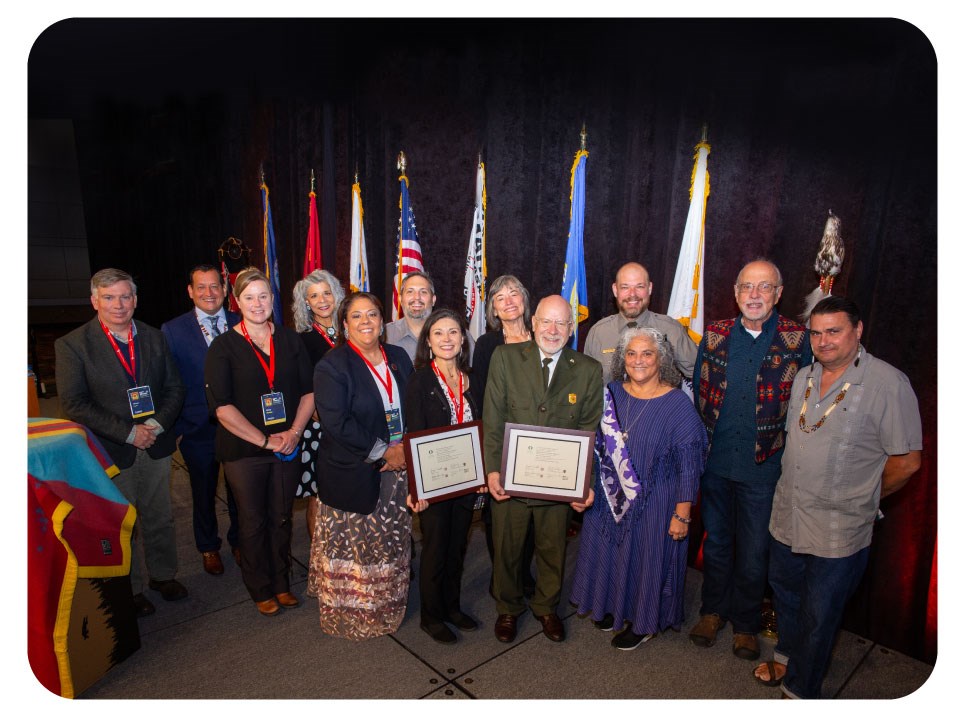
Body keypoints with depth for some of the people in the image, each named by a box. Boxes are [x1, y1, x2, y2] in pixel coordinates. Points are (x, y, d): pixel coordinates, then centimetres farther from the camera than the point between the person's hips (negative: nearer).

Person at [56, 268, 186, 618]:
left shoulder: (154, 337, 3)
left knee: (159, 519, 17)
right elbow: (74, 404, -12)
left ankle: (163, 575, 37)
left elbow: (174, 387, 6)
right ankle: (129, 590, 31)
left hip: (156, 446, 3)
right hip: (111, 453, -3)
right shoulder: (72, 345, -8)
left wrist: (158, 424, -11)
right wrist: (128, 432, -17)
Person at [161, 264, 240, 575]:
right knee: (204, 493, 17)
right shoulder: (173, 330, -5)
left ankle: (238, 541, 39)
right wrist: (173, 426, -8)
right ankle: (208, 547, 39)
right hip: (198, 430, -1)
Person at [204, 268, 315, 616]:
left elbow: (308, 391, 5)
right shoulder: (224, 347, -6)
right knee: (253, 522, 11)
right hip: (244, 450, -2)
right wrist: (265, 441, -15)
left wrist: (294, 432, -9)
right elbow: (222, 406, -12)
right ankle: (261, 589, 31)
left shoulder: (290, 340, 3)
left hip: (287, 447, 3)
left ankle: (281, 583, 34)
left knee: (281, 518, 13)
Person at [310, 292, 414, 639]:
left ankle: (387, 609, 33)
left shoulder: (399, 358, 8)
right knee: (352, 546, 6)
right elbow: (337, 424, -18)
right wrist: (382, 452, -16)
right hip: (353, 474, -5)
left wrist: (406, 449, -4)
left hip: (397, 468, 5)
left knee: (392, 542, 14)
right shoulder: (331, 366, -9)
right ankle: (349, 615, 27)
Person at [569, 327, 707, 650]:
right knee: (610, 552, 18)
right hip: (609, 498, 5)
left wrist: (682, 514, -14)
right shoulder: (612, 394, -2)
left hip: (653, 502, -4)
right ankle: (612, 606, 43)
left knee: (648, 558, 12)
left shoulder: (678, 404, -15)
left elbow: (688, 465, -13)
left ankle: (644, 622, 35)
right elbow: (596, 443, 8)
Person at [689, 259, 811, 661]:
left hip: (764, 465, -2)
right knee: (716, 540, 18)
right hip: (715, 461, 2)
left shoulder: (798, 340, -6)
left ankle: (745, 622, 35)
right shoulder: (715, 335, 1)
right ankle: (713, 610, 39)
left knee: (754, 550, 12)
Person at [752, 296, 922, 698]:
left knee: (819, 616, 11)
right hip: (787, 515, 6)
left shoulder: (888, 383, -17)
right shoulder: (804, 378, 3)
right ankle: (787, 657, 50)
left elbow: (907, 461, -13)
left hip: (838, 531, -6)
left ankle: (801, 690, 32)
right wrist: (796, 490, 12)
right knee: (785, 594, 25)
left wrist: (859, 498, -2)